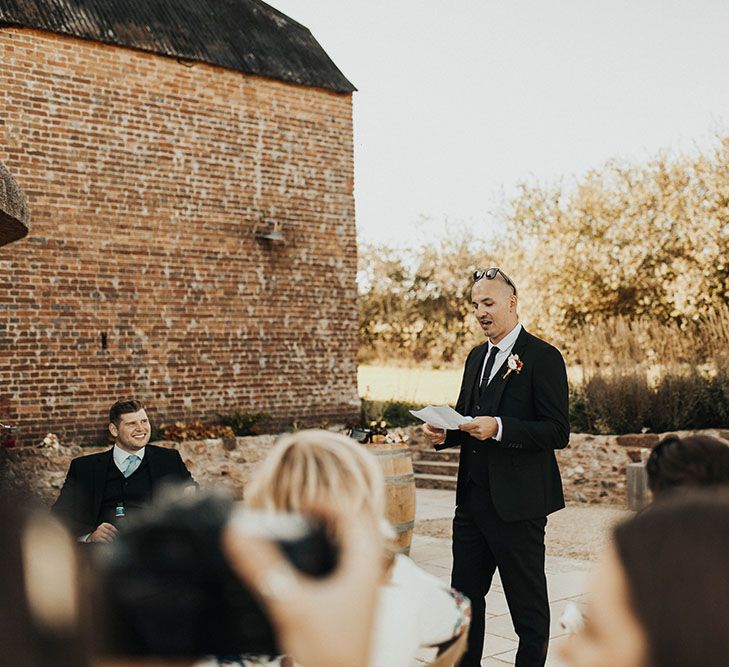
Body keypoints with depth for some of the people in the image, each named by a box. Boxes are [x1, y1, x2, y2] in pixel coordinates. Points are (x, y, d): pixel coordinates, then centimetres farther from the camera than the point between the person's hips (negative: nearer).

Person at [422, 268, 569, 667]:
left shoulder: (542, 357, -10)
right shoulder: (477, 357, 15)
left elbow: (558, 432, -15)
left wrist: (499, 428, -26)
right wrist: (444, 434, 0)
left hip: (516, 503, -8)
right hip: (472, 498, 8)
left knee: (528, 604, 5)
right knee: (465, 596, 15)